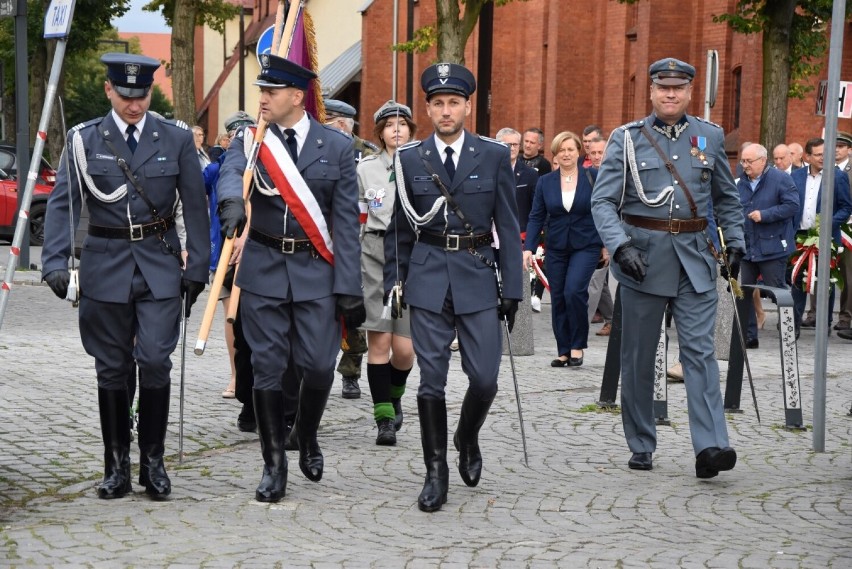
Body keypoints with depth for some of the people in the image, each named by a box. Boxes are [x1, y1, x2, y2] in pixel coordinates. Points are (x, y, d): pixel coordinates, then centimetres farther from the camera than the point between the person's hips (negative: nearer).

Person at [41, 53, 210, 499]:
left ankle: (153, 462, 7)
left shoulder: (177, 139, 2)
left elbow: (195, 206, 5)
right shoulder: (83, 140, 0)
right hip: (106, 267, 1)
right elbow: (61, 203, -3)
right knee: (112, 370, 6)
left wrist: (197, 267, 1)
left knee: (155, 363, -8)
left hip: (160, 267, 0)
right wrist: (55, 262, -14)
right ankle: (117, 467, 16)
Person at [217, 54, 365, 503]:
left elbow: (347, 220, -1)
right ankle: (274, 464, 14)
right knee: (267, 368, 3)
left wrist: (348, 287, -6)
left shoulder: (335, 146, 1)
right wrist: (232, 201, -45)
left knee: (319, 365, -3)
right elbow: (230, 173, -20)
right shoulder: (249, 141, 3)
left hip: (316, 269, -1)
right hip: (263, 268, 1)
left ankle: (307, 435, 27)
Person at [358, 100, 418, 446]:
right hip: (374, 256, 0)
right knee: (379, 340, -5)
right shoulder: (365, 168, 6)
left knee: (404, 346, -4)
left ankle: (394, 395, 27)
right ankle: (384, 417, 3)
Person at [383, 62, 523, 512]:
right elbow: (398, 229, 11)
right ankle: (435, 472, 10)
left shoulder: (494, 156, 2)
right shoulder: (409, 159, 5)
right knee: (431, 380, 0)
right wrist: (393, 284, 7)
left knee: (484, 378, -3)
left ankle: (467, 439, 28)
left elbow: (508, 227, 3)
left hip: (477, 276, 0)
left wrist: (512, 290, -1)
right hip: (427, 277, 0)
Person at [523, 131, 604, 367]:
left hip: (586, 245, -3)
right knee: (558, 298, 4)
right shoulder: (545, 182, 2)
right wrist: (528, 248, -6)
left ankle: (577, 346, -4)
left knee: (574, 290, -19)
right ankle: (563, 351, 14)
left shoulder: (594, 178, -4)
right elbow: (536, 217, 3)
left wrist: (607, 245, 0)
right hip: (556, 248, 3)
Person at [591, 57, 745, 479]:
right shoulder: (626, 139, 0)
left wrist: (735, 243, 9)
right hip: (643, 258, -1)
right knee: (638, 357, 6)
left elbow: (727, 198, 19)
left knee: (699, 350, -8)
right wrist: (620, 246, -20)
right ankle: (641, 447, 18)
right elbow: (602, 201, -6)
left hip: (694, 260, 1)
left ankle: (710, 447, -15)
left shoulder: (710, 137, 8)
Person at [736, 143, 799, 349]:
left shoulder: (780, 179, -7)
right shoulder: (742, 183, 13)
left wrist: (764, 215, -19)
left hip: (772, 248, -6)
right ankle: (749, 337, 13)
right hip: (747, 248, 6)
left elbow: (792, 205, -15)